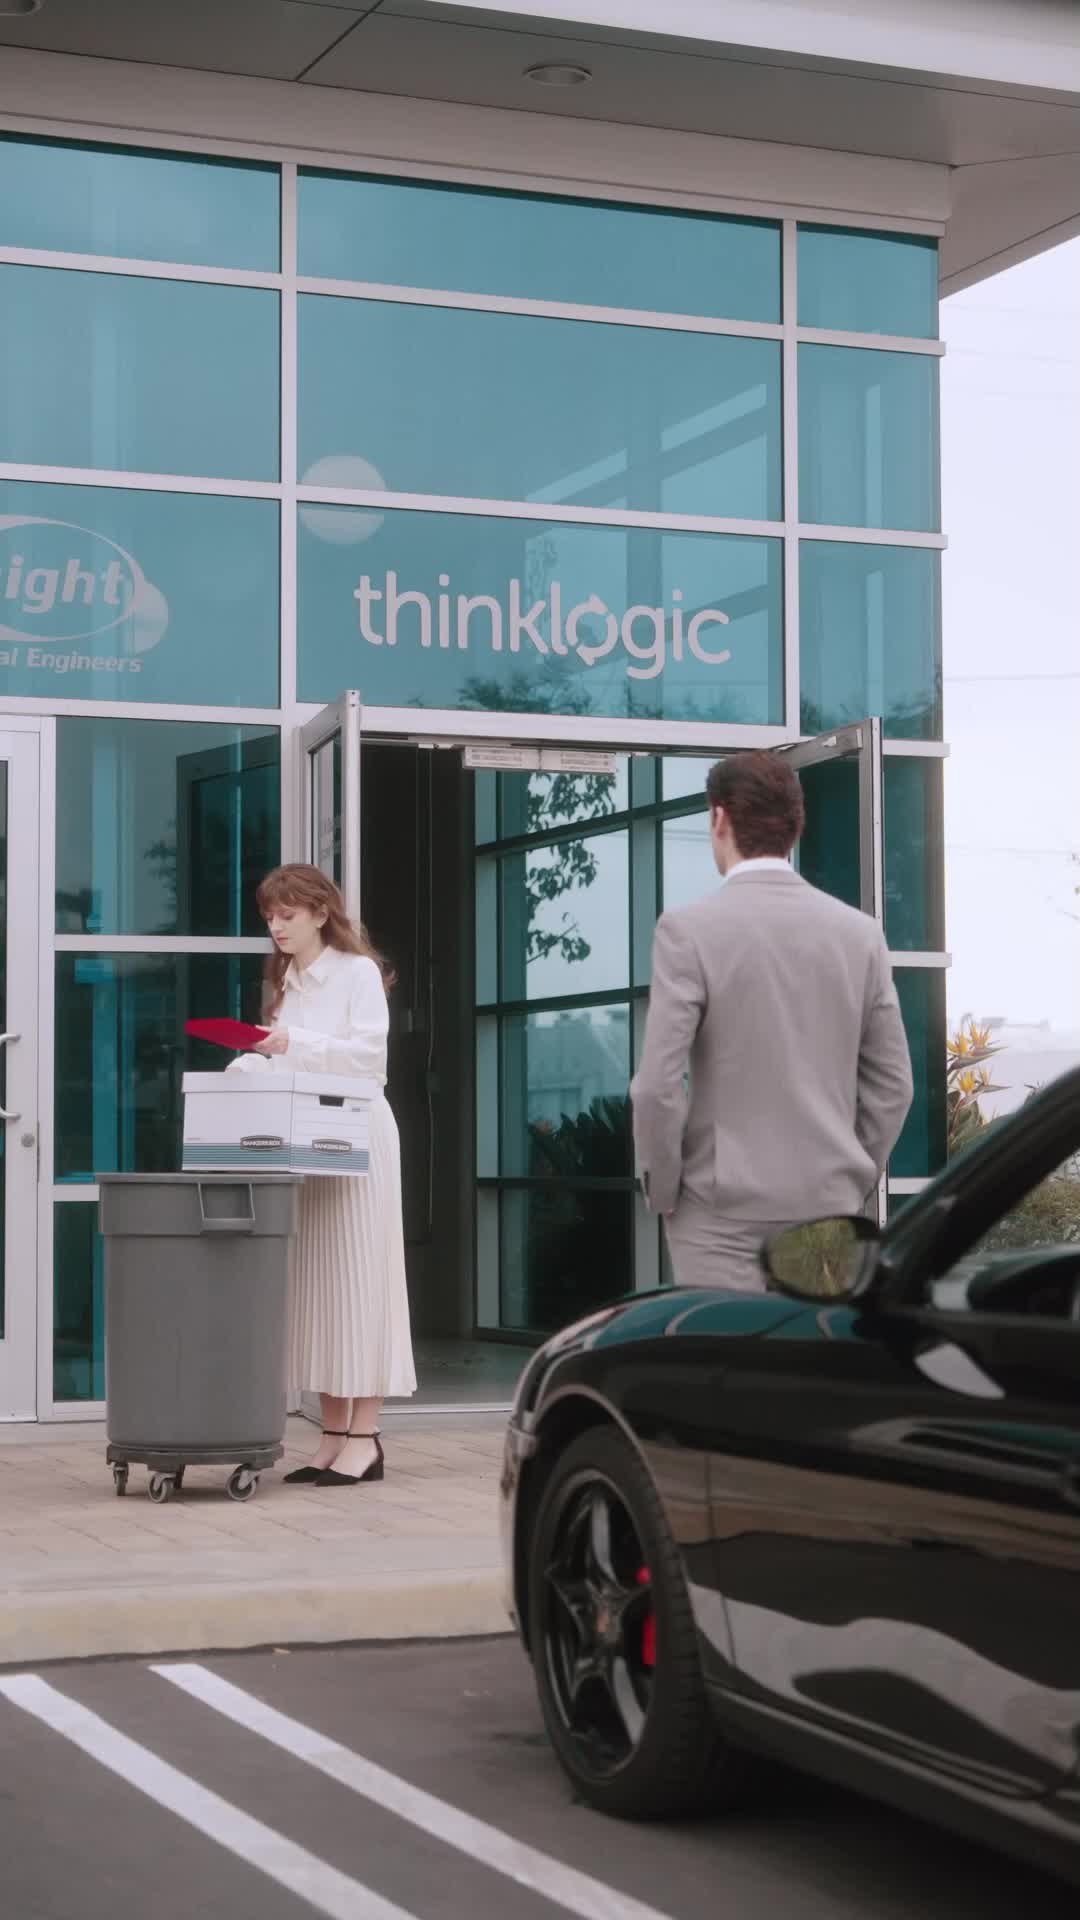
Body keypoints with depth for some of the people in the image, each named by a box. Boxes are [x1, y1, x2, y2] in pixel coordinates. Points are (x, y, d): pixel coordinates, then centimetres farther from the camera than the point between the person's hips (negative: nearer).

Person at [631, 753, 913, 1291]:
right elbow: (892, 1085, 8)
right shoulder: (859, 932, 5)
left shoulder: (688, 930, -8)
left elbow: (658, 1086, -12)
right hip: (832, 1207, 4)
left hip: (725, 1211, -4)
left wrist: (662, 1191, 1)